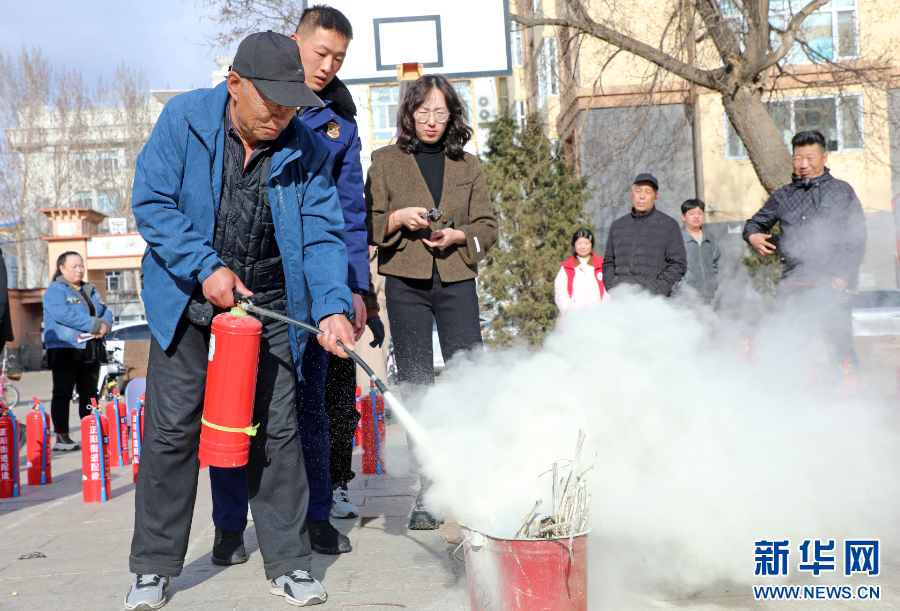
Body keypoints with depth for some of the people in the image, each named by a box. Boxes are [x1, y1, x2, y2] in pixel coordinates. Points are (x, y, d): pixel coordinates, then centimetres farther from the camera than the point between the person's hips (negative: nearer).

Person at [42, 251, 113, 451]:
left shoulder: (91, 290, 19)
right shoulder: (54, 291, -4)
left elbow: (105, 311, 14)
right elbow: (64, 314, -20)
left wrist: (104, 326, -10)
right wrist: (95, 324, -19)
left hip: (91, 351, 7)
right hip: (66, 350, -7)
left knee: (90, 394, 9)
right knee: (62, 394, -3)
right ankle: (61, 436, -1)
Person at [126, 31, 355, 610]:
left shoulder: (307, 150, -4)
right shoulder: (183, 120, -8)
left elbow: (323, 235, -7)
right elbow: (151, 202, -9)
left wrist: (332, 307, -22)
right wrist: (206, 267, -18)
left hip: (269, 304, 1)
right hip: (189, 299, -1)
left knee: (276, 431, 2)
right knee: (172, 429, 1)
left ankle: (288, 562, 14)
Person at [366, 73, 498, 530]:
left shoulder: (467, 166, 15)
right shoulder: (385, 162, 10)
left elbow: (487, 227, 13)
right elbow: (367, 223, 8)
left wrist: (457, 236, -6)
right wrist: (398, 218, -11)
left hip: (456, 281, 1)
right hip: (405, 284, -1)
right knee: (415, 387, -1)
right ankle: (427, 493, 7)